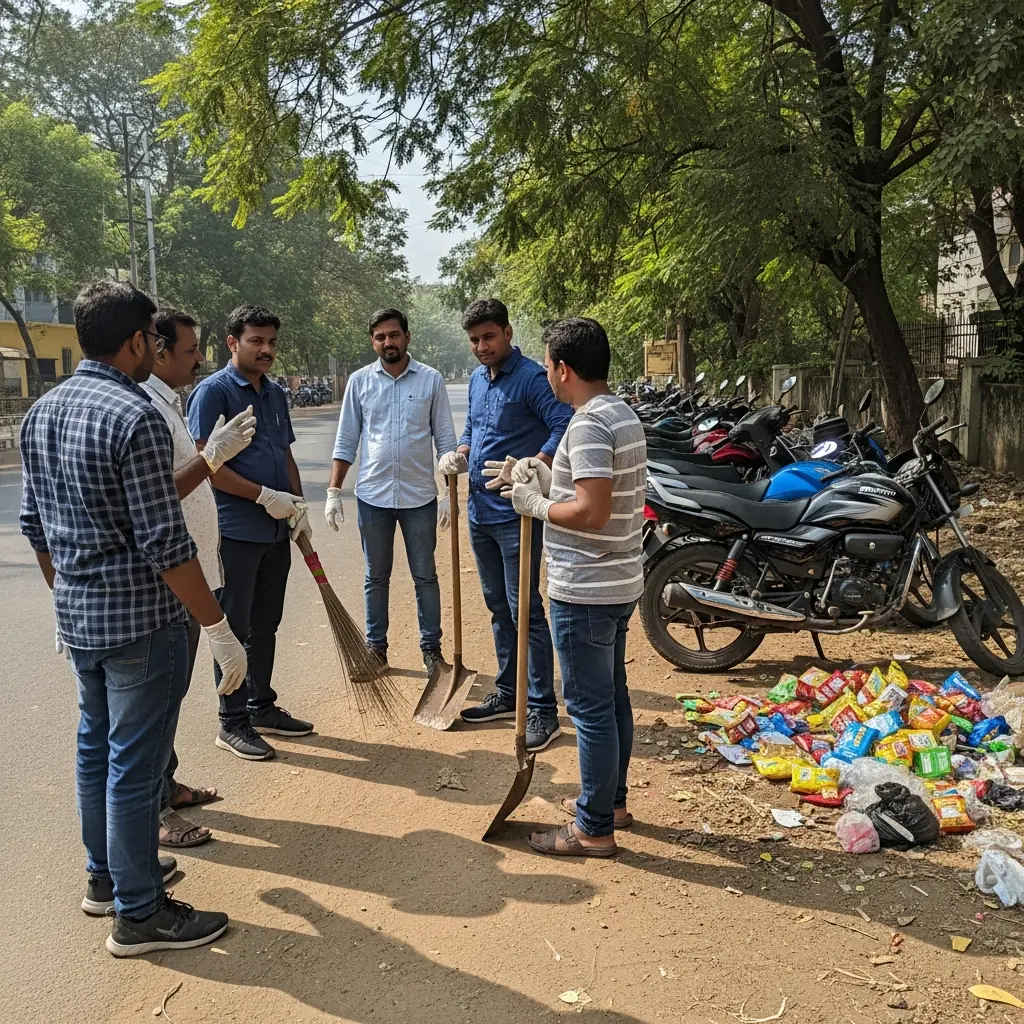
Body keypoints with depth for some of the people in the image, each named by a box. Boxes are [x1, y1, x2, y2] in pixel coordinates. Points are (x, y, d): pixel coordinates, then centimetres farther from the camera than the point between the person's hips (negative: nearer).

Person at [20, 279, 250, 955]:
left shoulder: (42, 412, 8)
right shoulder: (135, 417, -20)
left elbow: (36, 525, 14)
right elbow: (165, 543, -23)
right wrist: (221, 631, -17)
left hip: (78, 618, 9)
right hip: (141, 622, -9)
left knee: (97, 747, 21)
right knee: (136, 765, 3)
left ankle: (107, 873, 39)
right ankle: (139, 913, 17)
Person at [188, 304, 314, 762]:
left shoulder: (275, 393, 14)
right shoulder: (213, 391, -10)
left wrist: (298, 506, 6)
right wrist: (266, 496, -18)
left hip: (276, 530, 7)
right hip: (235, 530, -7)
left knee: (265, 624, 16)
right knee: (234, 627, 2)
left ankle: (262, 707, 29)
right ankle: (232, 723, 13)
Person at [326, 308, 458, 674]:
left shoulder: (431, 380, -1)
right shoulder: (360, 381, 2)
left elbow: (446, 441, 1)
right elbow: (346, 441, 5)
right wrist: (334, 492, -1)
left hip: (420, 496, -1)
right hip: (372, 496, 1)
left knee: (425, 576, 8)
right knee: (376, 576, 12)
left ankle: (431, 647, 20)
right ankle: (376, 646, 24)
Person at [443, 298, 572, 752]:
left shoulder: (531, 378, -13)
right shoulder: (477, 379, 14)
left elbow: (565, 426, -24)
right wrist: (459, 455, 7)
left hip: (517, 514, -9)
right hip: (481, 511, 9)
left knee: (525, 610, -5)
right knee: (498, 607, 17)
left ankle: (543, 709, 4)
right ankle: (507, 694, 30)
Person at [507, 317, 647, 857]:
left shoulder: (589, 425, -20)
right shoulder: (622, 415, 10)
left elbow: (593, 512, -28)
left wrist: (537, 505, -13)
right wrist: (550, 480, 9)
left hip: (585, 591, -10)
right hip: (618, 583, 10)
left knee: (591, 708, 0)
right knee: (613, 697, 20)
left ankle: (593, 829, 13)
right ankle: (611, 800, 35)